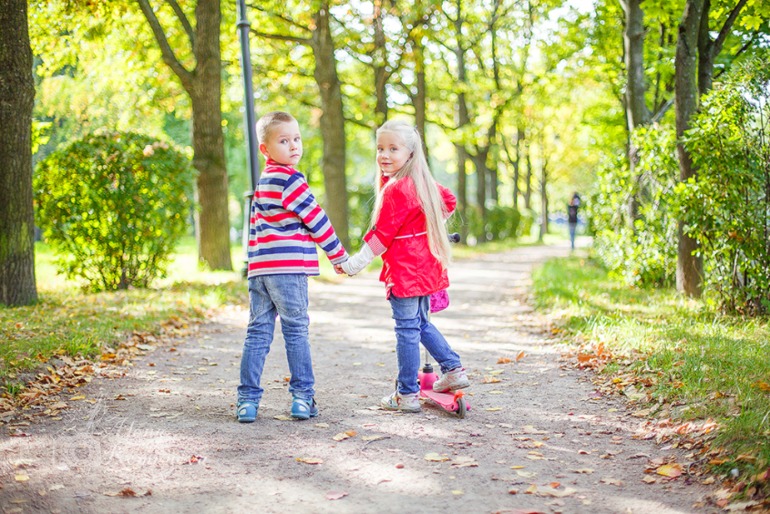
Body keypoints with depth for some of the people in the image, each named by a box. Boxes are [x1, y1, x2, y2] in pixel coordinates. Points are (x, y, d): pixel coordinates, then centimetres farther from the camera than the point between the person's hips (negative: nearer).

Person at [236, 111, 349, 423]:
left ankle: (247, 398, 7)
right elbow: (317, 220, -7)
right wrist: (340, 256, 2)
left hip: (259, 269, 7)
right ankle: (302, 396, 7)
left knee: (258, 333, 7)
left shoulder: (262, 184, 18)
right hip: (288, 269, -7)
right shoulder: (290, 180, -8)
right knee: (296, 332, 2)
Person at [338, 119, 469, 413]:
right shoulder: (422, 183, 11)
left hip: (404, 270, -9)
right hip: (425, 267, 9)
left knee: (407, 329, -3)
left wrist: (355, 264, -11)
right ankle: (453, 370, 21)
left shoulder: (395, 189, -17)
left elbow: (381, 234, -17)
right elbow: (449, 200, 27)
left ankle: (407, 394, 3)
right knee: (421, 323, 22)